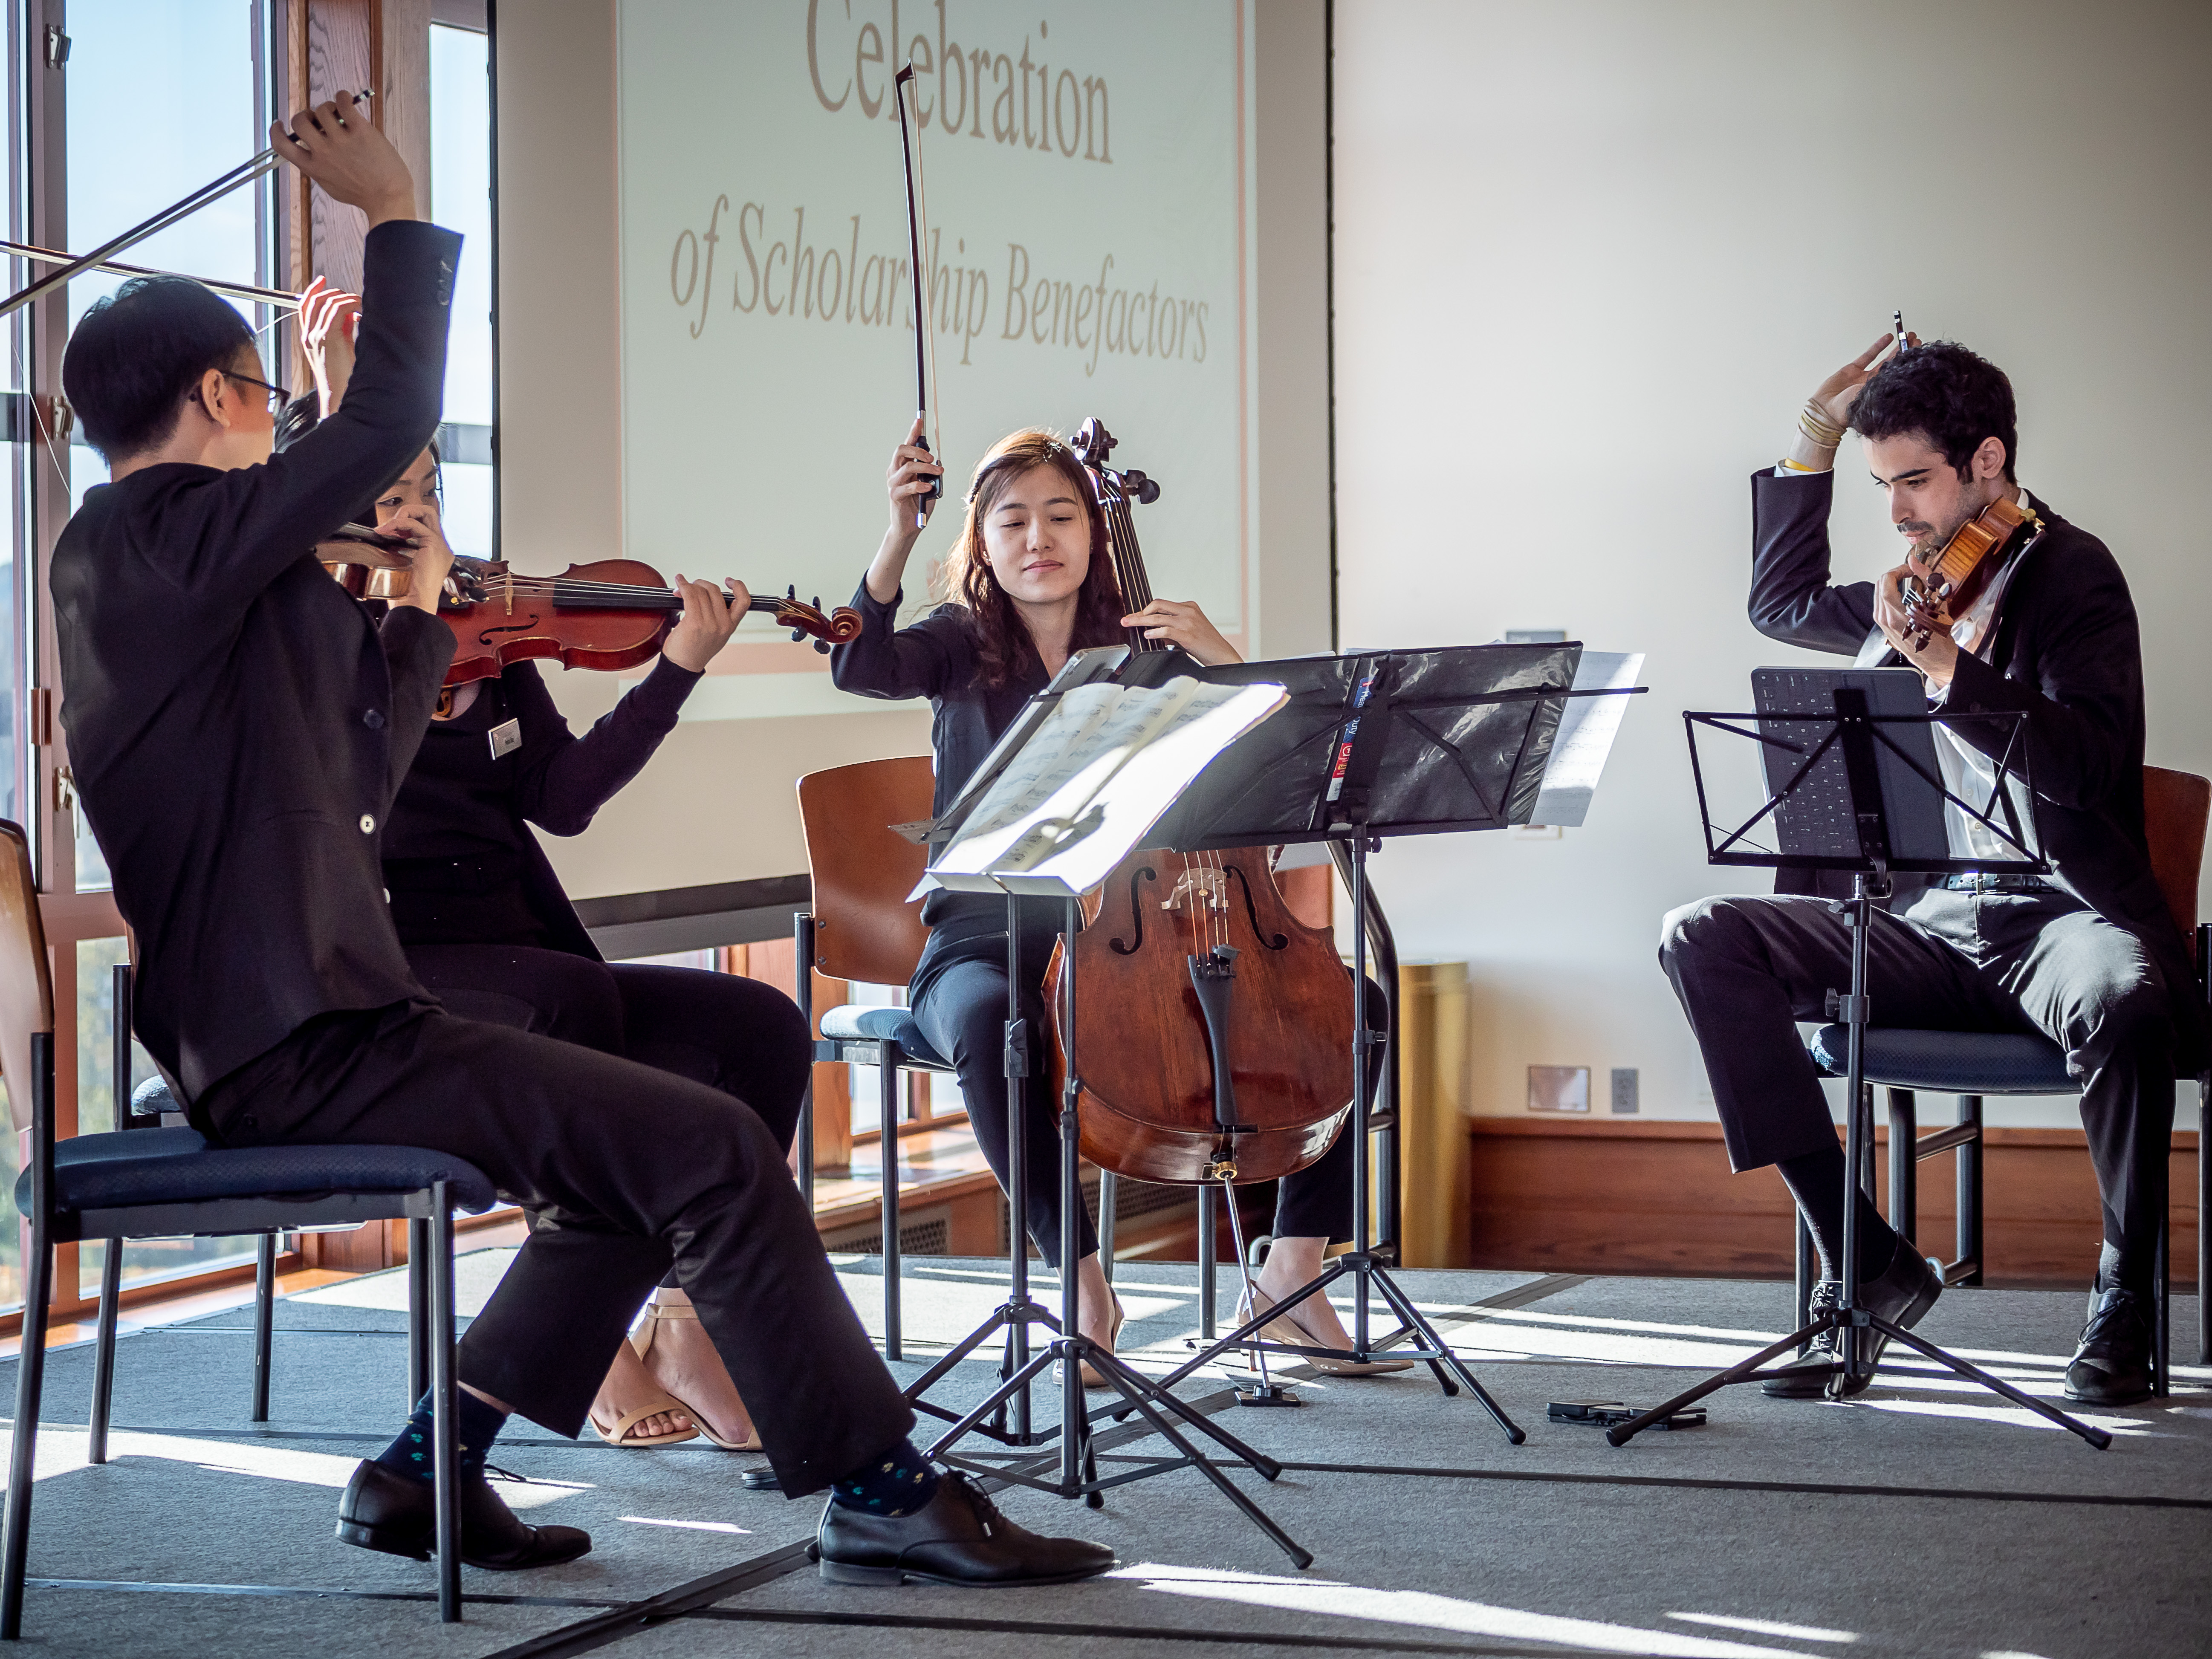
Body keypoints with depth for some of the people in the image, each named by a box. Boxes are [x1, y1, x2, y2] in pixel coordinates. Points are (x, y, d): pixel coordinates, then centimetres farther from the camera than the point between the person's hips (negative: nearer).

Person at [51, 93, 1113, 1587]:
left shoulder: (121, 564, 20)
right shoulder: (166, 531, -10)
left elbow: (355, 780, 23)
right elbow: (396, 415, -17)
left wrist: (416, 615, 23)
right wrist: (395, 207, -6)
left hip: (256, 1039, 11)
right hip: (300, 1051, -11)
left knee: (636, 1156, 19)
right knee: (712, 1149, -14)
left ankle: (427, 1470, 16)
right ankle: (880, 1491, -6)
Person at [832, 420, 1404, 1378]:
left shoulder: (1142, 652, 11)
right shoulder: (961, 649, 6)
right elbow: (861, 667, -17)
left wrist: (1219, 658, -13)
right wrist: (900, 537, -30)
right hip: (987, 940, -3)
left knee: (1347, 1003, -15)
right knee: (988, 1025, -40)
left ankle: (1293, 1273, -9)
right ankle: (1085, 1284, -28)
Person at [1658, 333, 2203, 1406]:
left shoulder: (2072, 574, -4)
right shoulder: (1929, 584, 16)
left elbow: (2089, 763, -19)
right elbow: (1780, 604, 33)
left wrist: (1941, 661, -27)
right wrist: (1813, 442, 24)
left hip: (2057, 914, -6)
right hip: (1925, 921, 7)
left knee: (2125, 1001, -42)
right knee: (1702, 940, -15)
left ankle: (2124, 1302, -15)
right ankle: (1865, 1266, -15)